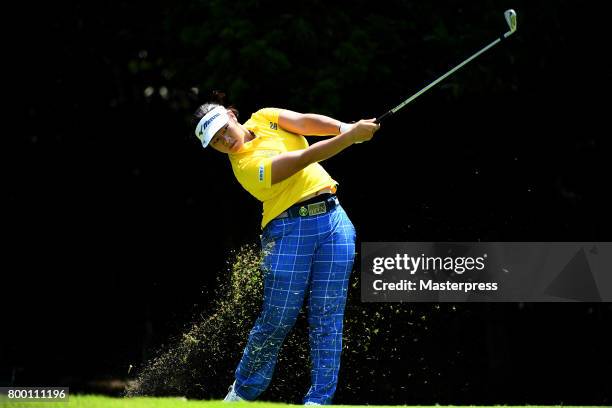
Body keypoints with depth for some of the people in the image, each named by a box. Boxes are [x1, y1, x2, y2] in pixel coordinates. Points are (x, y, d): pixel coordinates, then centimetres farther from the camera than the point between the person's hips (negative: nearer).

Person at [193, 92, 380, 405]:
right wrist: (351, 136, -27)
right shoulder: (245, 165, -13)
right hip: (289, 229, -5)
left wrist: (345, 127, -23)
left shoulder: (264, 118, 9)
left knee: (328, 318, -2)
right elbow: (303, 158, -21)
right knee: (276, 320, -5)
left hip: (332, 218, 5)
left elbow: (306, 122, -4)